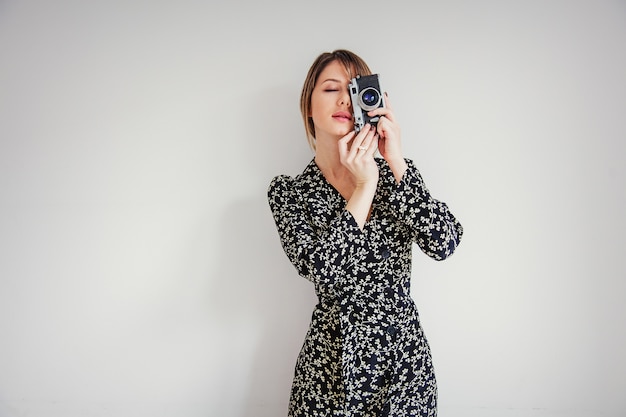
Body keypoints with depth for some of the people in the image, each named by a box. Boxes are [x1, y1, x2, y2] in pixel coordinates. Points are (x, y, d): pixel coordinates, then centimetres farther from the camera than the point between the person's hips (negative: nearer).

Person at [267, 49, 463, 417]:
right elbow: (319, 270, -19)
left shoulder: (393, 173, 0)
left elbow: (444, 244, -14)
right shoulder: (288, 191, -4)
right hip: (332, 358, -1)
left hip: (405, 353, 2)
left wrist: (396, 162, -19)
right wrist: (365, 186, -20)